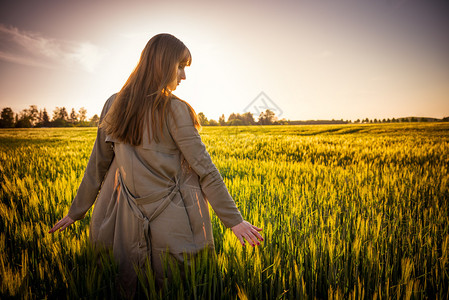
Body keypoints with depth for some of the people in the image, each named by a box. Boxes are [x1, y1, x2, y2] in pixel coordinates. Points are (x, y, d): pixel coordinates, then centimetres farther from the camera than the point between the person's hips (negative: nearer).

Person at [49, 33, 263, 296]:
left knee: (128, 287, 20)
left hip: (129, 221, 5)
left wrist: (76, 212, 18)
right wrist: (234, 220, -6)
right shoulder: (174, 110, -12)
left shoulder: (114, 105, 3)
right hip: (175, 222, -5)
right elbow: (204, 169, -13)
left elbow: (98, 164, 8)